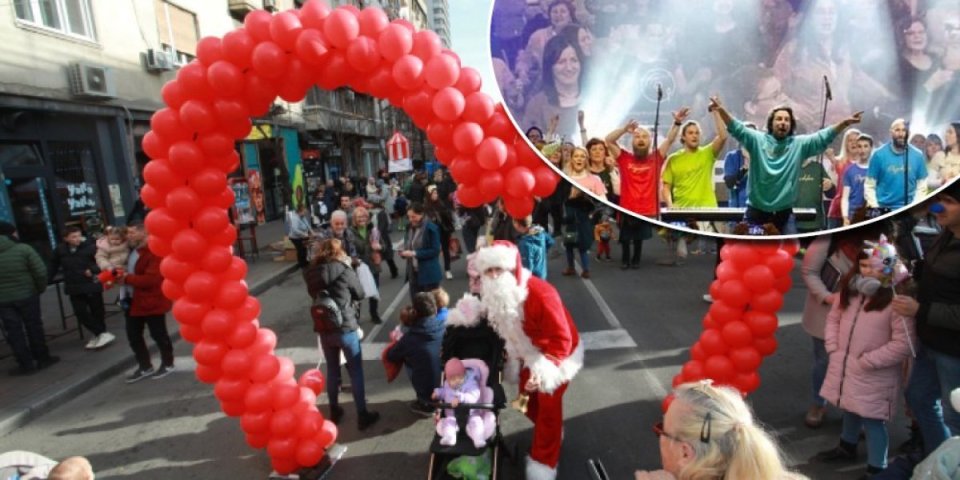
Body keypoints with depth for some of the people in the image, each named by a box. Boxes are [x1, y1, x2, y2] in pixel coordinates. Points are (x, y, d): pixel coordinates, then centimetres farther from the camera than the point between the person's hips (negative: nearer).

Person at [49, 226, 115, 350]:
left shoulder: (90, 247, -14)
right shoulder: (60, 250, -1)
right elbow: (54, 265, 13)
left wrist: (93, 270, -27)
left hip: (92, 285, -4)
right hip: (74, 288, 4)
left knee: (97, 311, 6)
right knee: (80, 313, 0)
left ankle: (98, 334, 21)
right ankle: (102, 334, 7)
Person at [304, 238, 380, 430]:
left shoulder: (313, 273, -1)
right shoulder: (344, 270, -13)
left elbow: (314, 295, 11)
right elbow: (360, 294, 0)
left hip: (324, 330, 5)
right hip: (346, 329, -4)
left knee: (332, 371, 20)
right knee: (356, 372, 8)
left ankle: (334, 412, 33)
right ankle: (362, 415, 15)